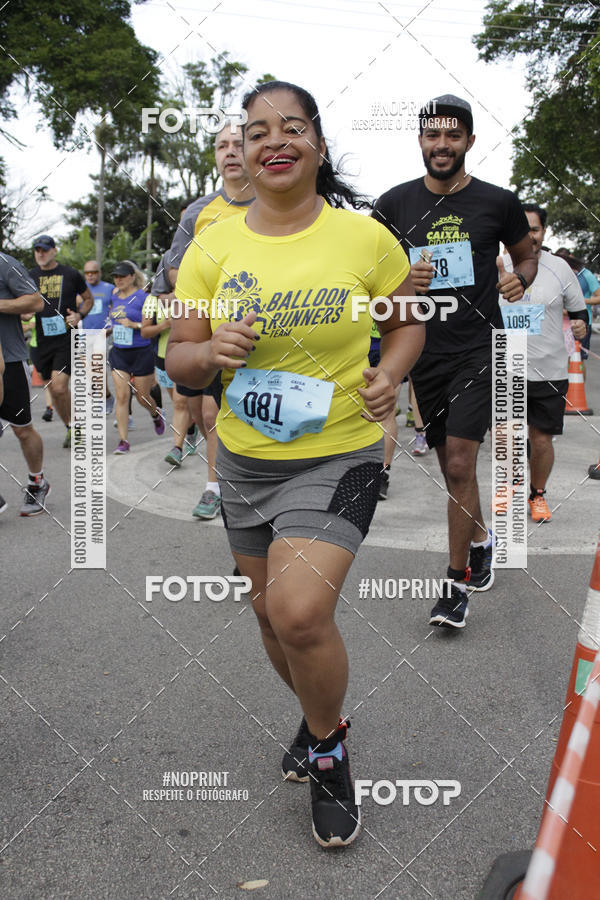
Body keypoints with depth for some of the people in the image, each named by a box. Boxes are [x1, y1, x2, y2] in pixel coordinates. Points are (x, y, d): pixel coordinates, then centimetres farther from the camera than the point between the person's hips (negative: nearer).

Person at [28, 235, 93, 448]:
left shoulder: (71, 275, 1)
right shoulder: (29, 276, 7)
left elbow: (88, 299, 13)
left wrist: (79, 315, -5)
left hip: (66, 338, -4)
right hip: (41, 340, 4)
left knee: (59, 387, -16)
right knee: (53, 389, 8)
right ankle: (70, 428, 26)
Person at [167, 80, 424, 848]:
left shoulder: (364, 237, -8)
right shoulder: (212, 246, -2)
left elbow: (406, 323, 8)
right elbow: (179, 361, 0)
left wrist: (388, 375, -12)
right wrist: (210, 351, -22)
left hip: (338, 454, -4)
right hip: (244, 456, 4)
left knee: (300, 611, -19)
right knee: (271, 610, 16)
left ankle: (329, 752, 11)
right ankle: (319, 714, 47)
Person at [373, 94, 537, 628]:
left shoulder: (497, 202, -1)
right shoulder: (396, 203, 3)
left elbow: (527, 255, 15)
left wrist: (520, 279, -8)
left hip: (478, 348, -3)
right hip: (425, 349, 3)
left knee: (459, 464, -11)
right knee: (450, 463, 14)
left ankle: (458, 582, 1)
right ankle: (480, 539, 39)